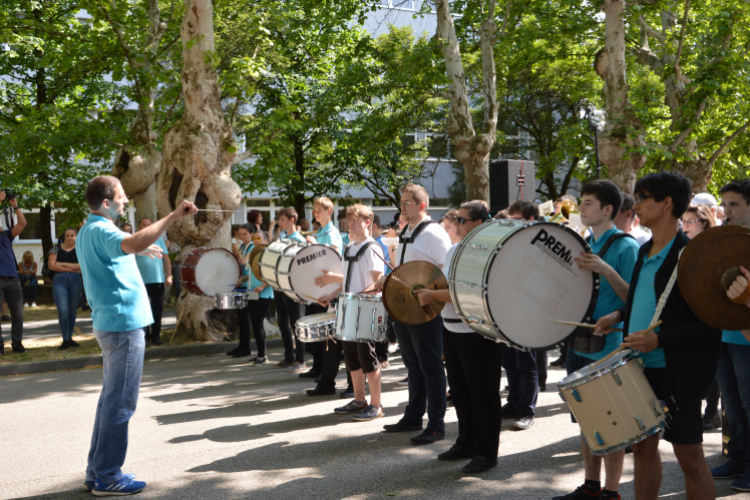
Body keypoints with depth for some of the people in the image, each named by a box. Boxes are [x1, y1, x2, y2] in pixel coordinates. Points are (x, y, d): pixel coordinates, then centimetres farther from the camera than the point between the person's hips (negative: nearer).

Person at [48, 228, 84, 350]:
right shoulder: (57, 248, 9)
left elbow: (81, 265, -6)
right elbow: (51, 265, -1)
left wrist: (63, 264, -9)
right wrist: (71, 269, -6)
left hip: (75, 280, 1)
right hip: (59, 280, -1)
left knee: (72, 310, 5)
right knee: (63, 310, -10)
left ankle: (70, 338, 16)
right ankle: (65, 340, -5)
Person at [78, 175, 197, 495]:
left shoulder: (88, 232, 16)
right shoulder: (101, 231, -17)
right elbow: (133, 243, -38)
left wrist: (138, 251, 29)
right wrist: (174, 216, -38)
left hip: (110, 323, 11)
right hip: (123, 324, -11)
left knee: (112, 398, 16)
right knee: (120, 402, -4)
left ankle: (97, 472, 23)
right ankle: (107, 477, 2)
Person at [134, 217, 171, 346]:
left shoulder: (159, 239, 9)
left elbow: (166, 258, 8)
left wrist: (169, 276, 1)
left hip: (158, 280, 2)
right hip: (141, 282, -2)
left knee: (157, 309, 7)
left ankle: (156, 335, 17)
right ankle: (145, 335, 14)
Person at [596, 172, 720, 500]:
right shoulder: (645, 251, 10)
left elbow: (709, 322, -18)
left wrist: (660, 339, -25)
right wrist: (620, 315, 9)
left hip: (678, 374, -8)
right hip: (641, 368, 8)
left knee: (689, 457, 3)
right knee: (643, 446, 17)